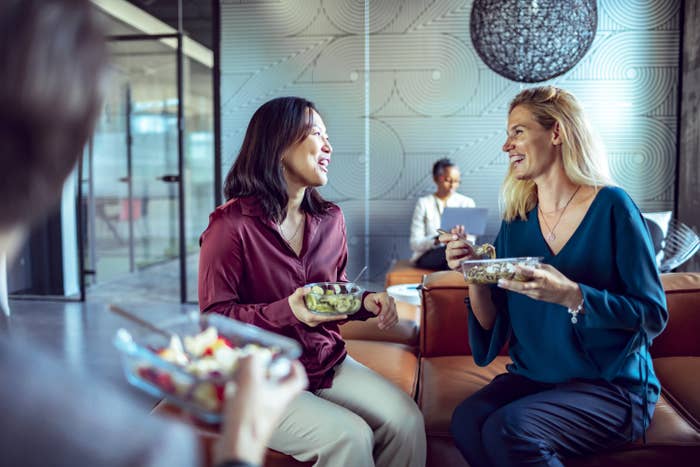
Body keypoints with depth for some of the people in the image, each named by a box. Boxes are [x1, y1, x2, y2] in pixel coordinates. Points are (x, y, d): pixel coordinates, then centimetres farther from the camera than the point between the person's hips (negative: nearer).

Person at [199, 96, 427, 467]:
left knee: (407, 420, -15)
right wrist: (287, 312, -28)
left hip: (326, 362, 6)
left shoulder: (330, 219, 5)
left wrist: (365, 302, -7)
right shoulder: (231, 225, -14)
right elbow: (214, 317, -14)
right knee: (350, 437, -24)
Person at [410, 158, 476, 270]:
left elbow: (471, 240, 4)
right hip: (428, 255, -2)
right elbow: (415, 243, -2)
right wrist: (437, 240, -22)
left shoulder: (467, 202, 11)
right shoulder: (424, 203, 5)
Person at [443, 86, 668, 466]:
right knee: (466, 422, -25)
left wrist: (571, 295, -25)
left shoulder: (611, 207, -10)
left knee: (507, 432, -27)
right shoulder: (516, 220, 3)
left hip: (612, 387, -3)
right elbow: (493, 327, 4)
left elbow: (654, 315, -10)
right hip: (532, 377, 4)